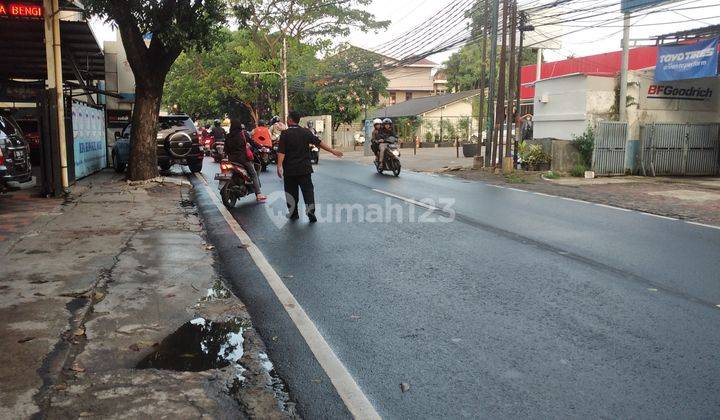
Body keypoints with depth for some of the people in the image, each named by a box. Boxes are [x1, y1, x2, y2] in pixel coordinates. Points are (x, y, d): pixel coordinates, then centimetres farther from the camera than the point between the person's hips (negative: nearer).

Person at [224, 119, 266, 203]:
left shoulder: (228, 136, 4)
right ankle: (258, 195, -4)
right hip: (243, 158, -4)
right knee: (254, 175, 3)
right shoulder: (243, 134, -5)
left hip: (232, 159, 4)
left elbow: (226, 149, 6)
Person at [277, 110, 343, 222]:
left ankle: (293, 214, 16)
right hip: (304, 168, 2)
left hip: (290, 169, -2)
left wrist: (279, 166, -18)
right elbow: (319, 143, 2)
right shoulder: (306, 132, 1)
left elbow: (281, 152, -15)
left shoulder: (285, 134, -7)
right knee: (308, 190, 4)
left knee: (292, 192, 10)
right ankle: (311, 211, -10)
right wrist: (333, 151, 8)